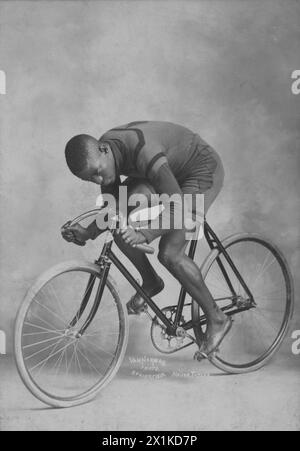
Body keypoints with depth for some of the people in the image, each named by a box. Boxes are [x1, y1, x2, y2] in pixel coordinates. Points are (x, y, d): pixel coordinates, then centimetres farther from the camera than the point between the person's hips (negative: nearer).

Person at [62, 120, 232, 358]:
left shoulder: (143, 151, -38)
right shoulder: (100, 158, -13)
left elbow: (178, 208, -39)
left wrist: (144, 234, -51)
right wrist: (87, 233, -16)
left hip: (203, 170, -7)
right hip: (171, 170, 8)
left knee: (169, 253, -17)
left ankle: (217, 318, 0)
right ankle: (150, 282, 10)